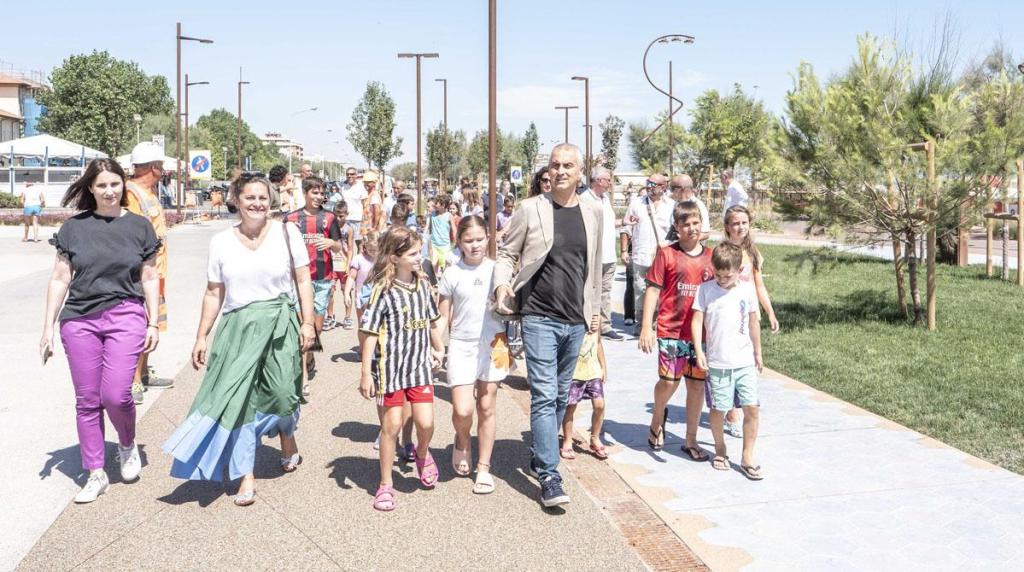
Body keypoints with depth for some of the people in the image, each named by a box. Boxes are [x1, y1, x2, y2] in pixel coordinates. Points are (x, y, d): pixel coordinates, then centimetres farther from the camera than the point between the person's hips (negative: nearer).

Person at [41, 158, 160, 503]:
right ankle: (96, 474, 18)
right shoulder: (74, 227, 5)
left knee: (115, 394, -11)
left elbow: (149, 278, 8)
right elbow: (60, 279, 7)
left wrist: (153, 323, 3)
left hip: (126, 316, -2)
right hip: (79, 320, 2)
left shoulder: (139, 226, 4)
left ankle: (127, 446, 21)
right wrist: (48, 328, 5)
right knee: (87, 400, 6)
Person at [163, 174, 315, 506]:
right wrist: (201, 337, 9)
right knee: (238, 397, -3)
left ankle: (287, 436, 30)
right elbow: (214, 293, 11)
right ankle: (246, 475, 6)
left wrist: (308, 322, -4)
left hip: (280, 325, -1)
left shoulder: (287, 233, 2)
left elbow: (303, 281, 4)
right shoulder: (221, 242, 7)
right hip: (236, 326, 2)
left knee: (282, 391, -6)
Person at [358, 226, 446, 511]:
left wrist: (439, 349, 24)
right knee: (392, 425, 3)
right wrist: (366, 373, -11)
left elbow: (432, 321, 17)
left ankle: (422, 454, 33)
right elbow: (370, 334, -12)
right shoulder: (383, 290, -14)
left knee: (426, 423, -2)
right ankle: (385, 485, 19)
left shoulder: (422, 284, 3)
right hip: (391, 366, -4)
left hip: (420, 364, 4)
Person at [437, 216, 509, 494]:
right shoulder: (452, 273, -1)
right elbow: (442, 316, 4)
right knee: (462, 410, -10)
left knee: (487, 408, 7)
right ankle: (462, 442, 25)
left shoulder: (497, 269, 2)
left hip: (493, 344, 1)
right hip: (461, 346, -1)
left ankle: (484, 468, 19)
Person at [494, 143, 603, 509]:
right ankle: (549, 477, -5)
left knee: (561, 396, 14)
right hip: (539, 318, -4)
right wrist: (502, 285, -17)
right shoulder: (530, 210, -3)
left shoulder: (592, 213, 8)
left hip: (576, 321, 5)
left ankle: (540, 458, 31)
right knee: (544, 396, -8)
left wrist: (595, 308, 17)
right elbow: (506, 253, 2)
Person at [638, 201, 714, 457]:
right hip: (671, 330, -3)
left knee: (696, 384, 7)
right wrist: (646, 328, -8)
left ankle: (691, 440, 20)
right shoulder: (666, 254, -2)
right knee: (669, 381, -4)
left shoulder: (710, 257, 7)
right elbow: (653, 291, -2)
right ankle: (658, 417, 29)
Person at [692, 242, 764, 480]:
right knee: (718, 409, 5)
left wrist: (758, 353, 19)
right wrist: (699, 351, -15)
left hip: (745, 361, 2)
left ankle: (747, 458, 9)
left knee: (752, 408, -3)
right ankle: (720, 450, 28)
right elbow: (697, 320, -5)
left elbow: (753, 323, 12)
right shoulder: (705, 289, -3)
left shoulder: (747, 290, 3)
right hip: (717, 362, -1)